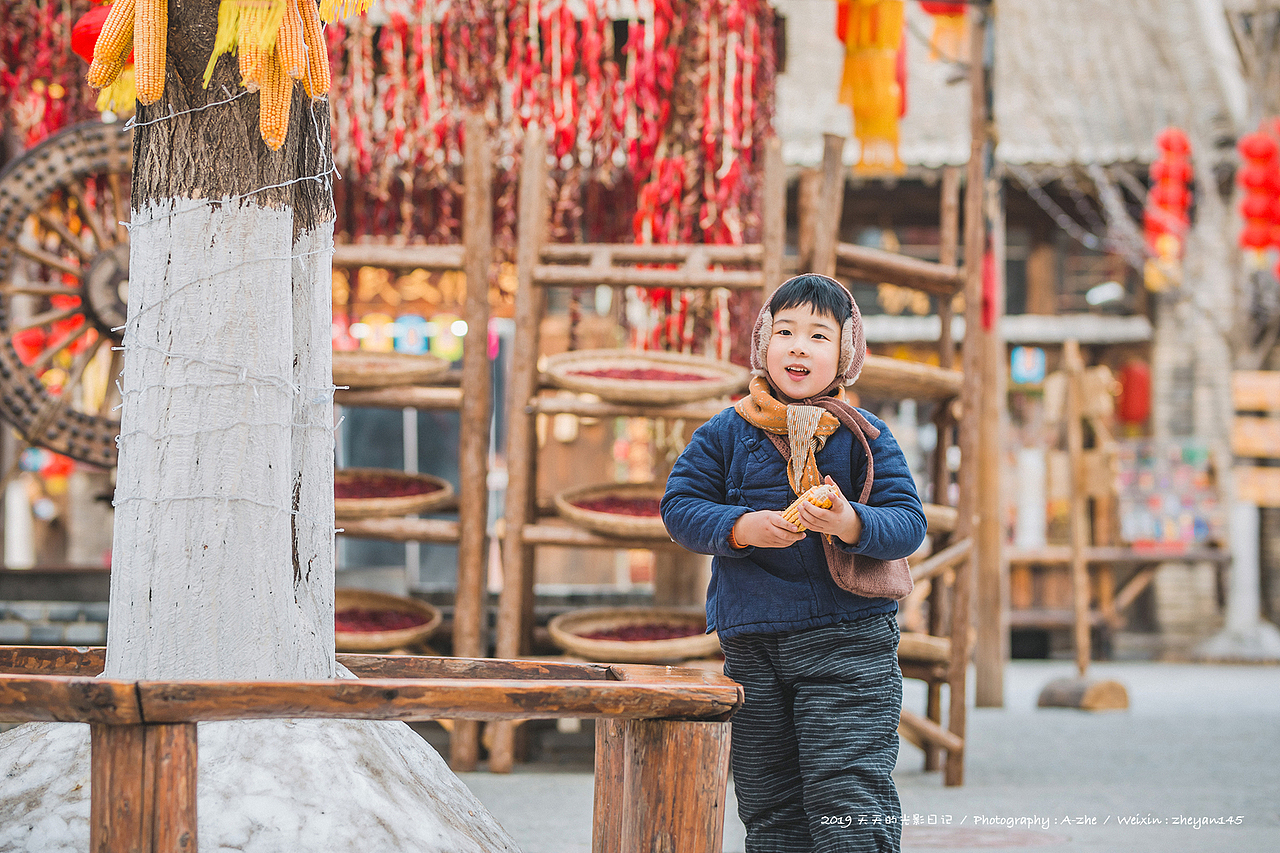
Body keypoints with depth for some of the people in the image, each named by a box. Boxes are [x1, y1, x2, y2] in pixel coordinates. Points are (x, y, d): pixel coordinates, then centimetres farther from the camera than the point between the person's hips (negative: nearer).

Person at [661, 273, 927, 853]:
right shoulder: (726, 434, 6)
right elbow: (681, 506, 3)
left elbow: (908, 522, -5)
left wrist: (852, 525, -25)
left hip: (848, 637, -3)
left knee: (848, 800, -11)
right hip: (750, 645, 3)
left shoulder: (863, 436, 1)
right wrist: (741, 527, -16)